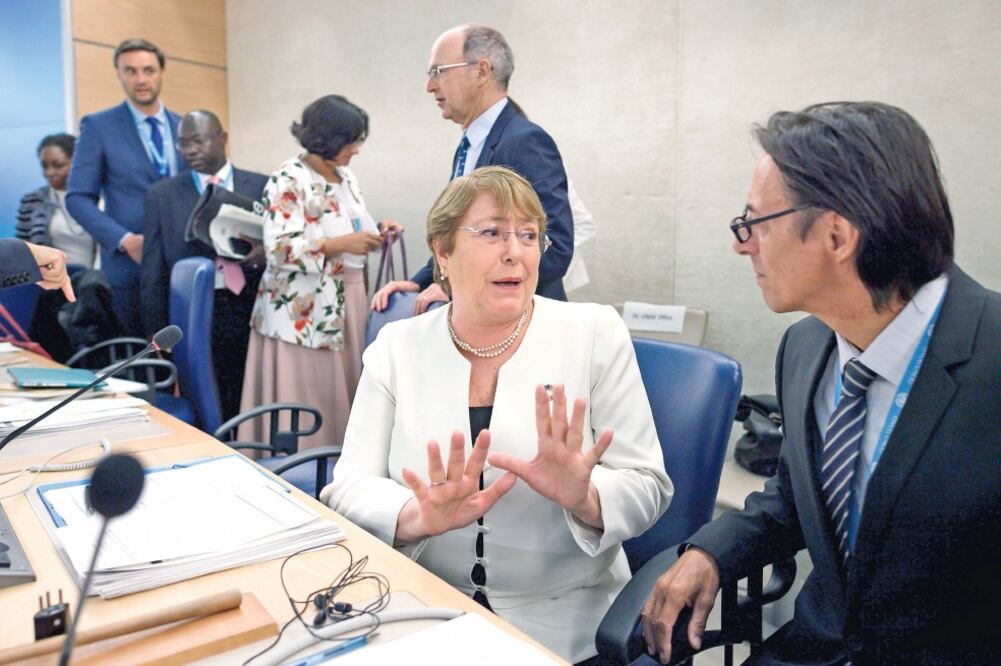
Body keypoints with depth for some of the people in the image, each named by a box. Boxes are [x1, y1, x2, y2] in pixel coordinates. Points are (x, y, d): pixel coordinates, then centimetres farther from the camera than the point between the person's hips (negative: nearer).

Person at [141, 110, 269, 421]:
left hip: (252, 312, 0)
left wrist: (268, 252, -14)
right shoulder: (161, 195, 7)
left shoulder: (261, 186, 6)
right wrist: (157, 333, 1)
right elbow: (153, 272, 6)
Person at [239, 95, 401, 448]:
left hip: (347, 302, 7)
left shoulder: (345, 176, 12)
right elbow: (279, 246, -20)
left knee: (340, 395, 10)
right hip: (303, 311, -7)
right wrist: (343, 244, -26)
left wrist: (376, 231, 1)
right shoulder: (288, 180, -12)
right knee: (305, 400, -2)